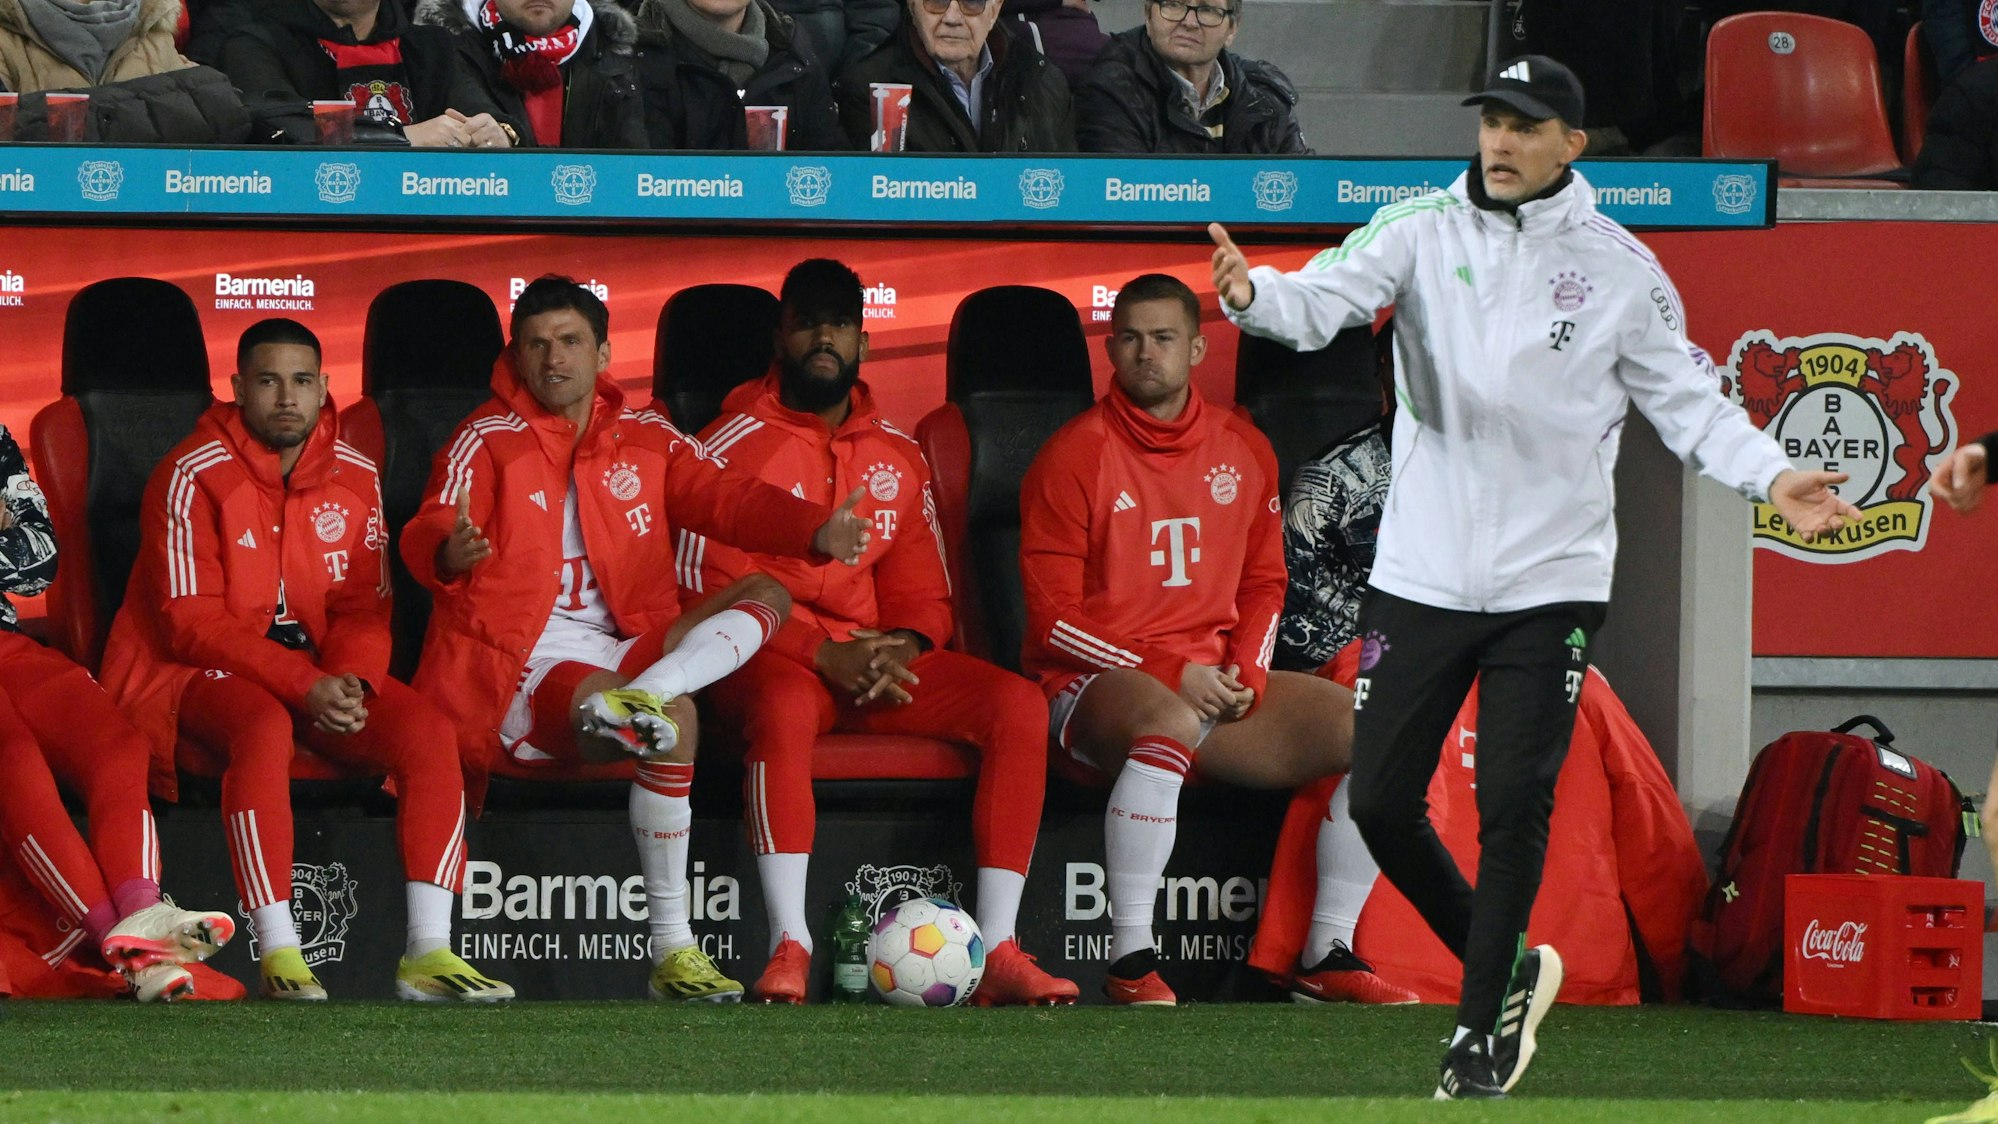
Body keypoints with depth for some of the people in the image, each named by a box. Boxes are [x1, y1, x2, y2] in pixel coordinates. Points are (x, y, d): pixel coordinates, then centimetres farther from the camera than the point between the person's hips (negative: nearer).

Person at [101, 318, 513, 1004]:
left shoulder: (354, 477, 6)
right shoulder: (194, 476, -10)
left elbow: (365, 608, 6)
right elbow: (194, 623, -15)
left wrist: (349, 682, -17)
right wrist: (304, 686, -25)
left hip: (321, 672, 6)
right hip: (195, 670, -5)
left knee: (427, 729, -19)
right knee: (264, 727, -38)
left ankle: (427, 953, -23)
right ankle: (278, 954, -39)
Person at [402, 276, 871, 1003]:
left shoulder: (646, 438, 15)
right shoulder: (487, 443, -1)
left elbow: (724, 501, 2)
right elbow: (428, 535, -18)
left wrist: (815, 532, -19)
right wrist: (449, 554, -45)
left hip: (624, 653, 7)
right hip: (521, 666, -7)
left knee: (767, 596, -11)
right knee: (673, 718, -32)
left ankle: (633, 700, -37)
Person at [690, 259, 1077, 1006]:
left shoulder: (898, 457, 17)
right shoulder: (735, 446, 1)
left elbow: (924, 595, 18)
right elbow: (709, 589, -7)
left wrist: (902, 649, -7)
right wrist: (824, 655, -17)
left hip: (875, 658, 5)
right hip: (772, 661, -5)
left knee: (1018, 704, -19)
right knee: (786, 707, -42)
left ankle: (998, 952, -26)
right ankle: (789, 946, -46)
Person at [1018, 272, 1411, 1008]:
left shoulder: (1244, 451, 13)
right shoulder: (1075, 456, -5)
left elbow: (1264, 582, 20)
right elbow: (1054, 619, -8)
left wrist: (1245, 671, -1)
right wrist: (1169, 675, -16)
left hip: (1215, 684, 6)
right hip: (1094, 681, -6)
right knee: (1171, 724, -41)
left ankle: (1328, 955, -6)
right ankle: (1131, 960, -36)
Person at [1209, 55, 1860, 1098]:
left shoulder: (1621, 268, -1)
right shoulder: (1420, 231, -1)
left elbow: (1687, 401, 3)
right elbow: (1325, 299, -16)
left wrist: (1773, 477, -13)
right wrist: (1254, 293, -39)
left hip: (1549, 581, -2)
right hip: (1420, 573, 2)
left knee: (1513, 806, -6)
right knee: (1380, 798, 2)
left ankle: (1483, 1025, 9)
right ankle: (1506, 967, 24)